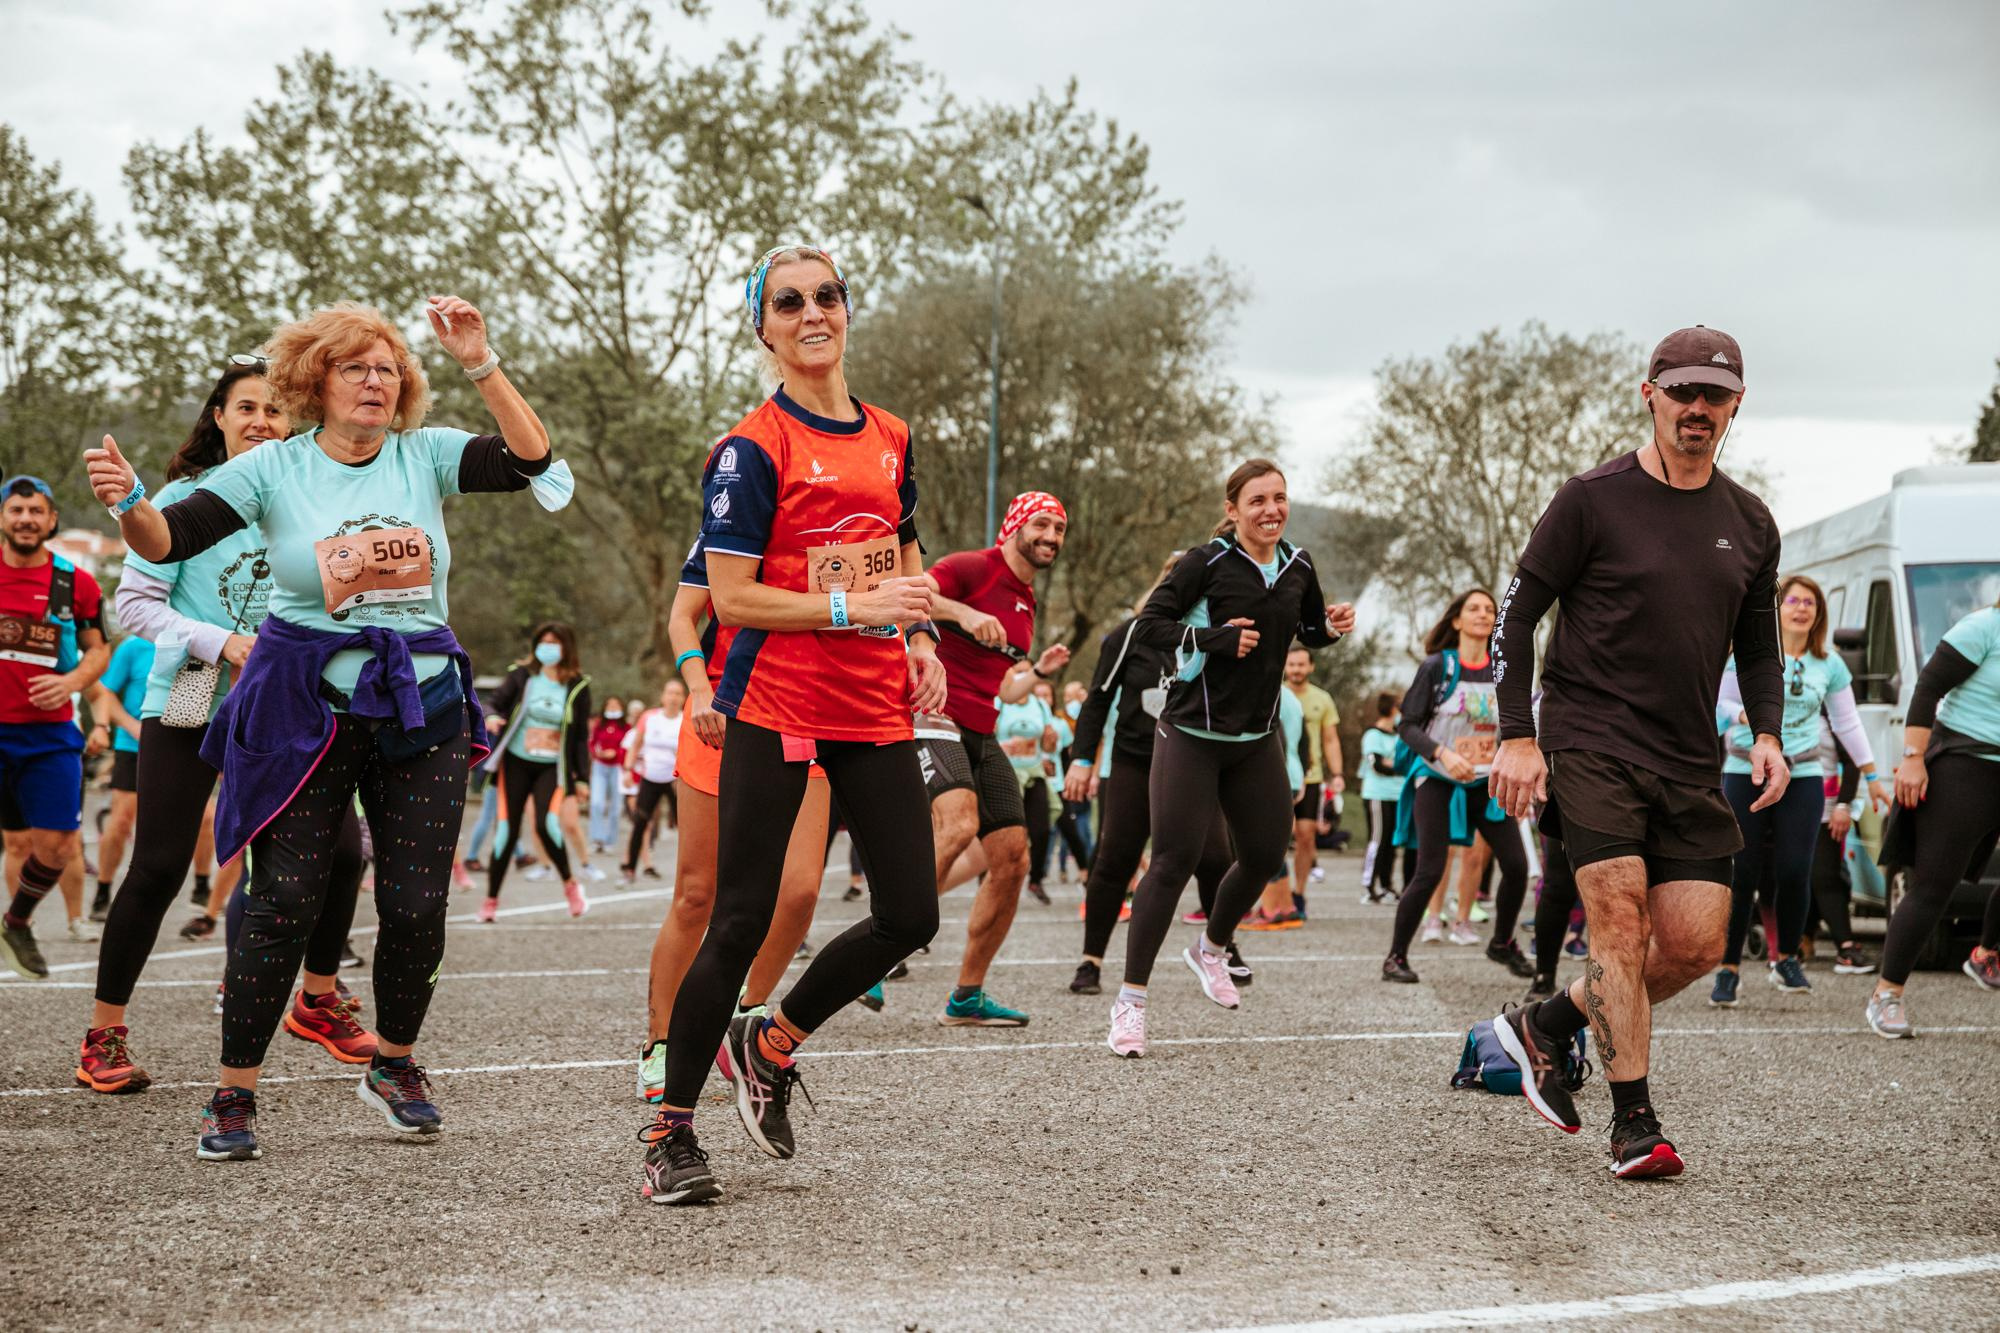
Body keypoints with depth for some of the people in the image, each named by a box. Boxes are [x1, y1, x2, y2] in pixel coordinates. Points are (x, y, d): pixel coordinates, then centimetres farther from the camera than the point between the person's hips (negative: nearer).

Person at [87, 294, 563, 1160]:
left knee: (417, 906, 0)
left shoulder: (426, 457, 3)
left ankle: (394, 1064, 24)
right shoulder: (275, 469, -1)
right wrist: (128, 503, -32)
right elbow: (167, 541, -10)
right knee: (282, 903, -4)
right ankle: (233, 1093, 8)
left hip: (421, 707, 2)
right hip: (308, 712, -2)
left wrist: (481, 364, -18)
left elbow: (531, 460, -11)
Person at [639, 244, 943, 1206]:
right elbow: (732, 598, -12)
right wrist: (852, 607, -20)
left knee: (910, 915, 3)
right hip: (774, 710, -6)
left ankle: (770, 1045, 26)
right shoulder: (752, 450, -8)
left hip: (877, 712, 6)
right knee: (741, 920, -6)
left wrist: (920, 640, 9)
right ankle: (670, 1128, 5)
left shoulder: (889, 438, 12)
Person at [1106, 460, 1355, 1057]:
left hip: (1256, 739, 6)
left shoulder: (1298, 567, 5)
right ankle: (1130, 1002, -4)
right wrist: (1214, 638, -25)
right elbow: (1150, 623, -13)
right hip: (1193, 734, -6)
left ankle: (1210, 949, 40)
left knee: (1266, 854, 10)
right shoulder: (1207, 562, -12)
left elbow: (1308, 632, 21)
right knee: (1174, 861, -10)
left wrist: (1331, 628, -1)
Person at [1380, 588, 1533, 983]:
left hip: (1487, 783, 4)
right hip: (1438, 781, -4)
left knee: (1516, 865, -4)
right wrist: (1442, 753, -23)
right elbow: (1408, 726, -9)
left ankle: (1502, 943, 20)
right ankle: (1395, 957, 2)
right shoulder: (1437, 667, -6)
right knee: (1430, 872, -11)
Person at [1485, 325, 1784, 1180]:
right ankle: (1634, 1125, -10)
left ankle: (1546, 1025, 21)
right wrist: (1516, 738, -9)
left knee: (1696, 944, -2)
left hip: (1690, 761, 5)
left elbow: (1758, 646, 21)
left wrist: (1766, 733, 3)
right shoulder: (1593, 501, -4)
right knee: (1620, 914, -17)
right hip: (1589, 744, -5)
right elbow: (1515, 616, -2)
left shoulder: (1749, 525, 11)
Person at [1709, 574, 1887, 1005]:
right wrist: (1745, 715, -14)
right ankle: (1727, 970, 3)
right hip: (1746, 773, -2)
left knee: (1795, 872, -7)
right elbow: (1719, 703, 8)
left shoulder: (1829, 665, 9)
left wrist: (1872, 776, 17)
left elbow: (1847, 722, 17)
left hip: (1803, 776, 2)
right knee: (1742, 875, -5)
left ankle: (1787, 958, 17)